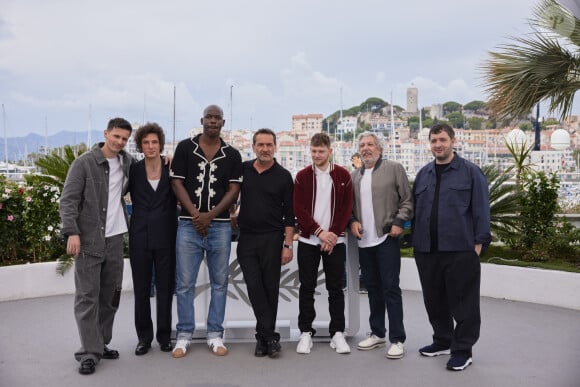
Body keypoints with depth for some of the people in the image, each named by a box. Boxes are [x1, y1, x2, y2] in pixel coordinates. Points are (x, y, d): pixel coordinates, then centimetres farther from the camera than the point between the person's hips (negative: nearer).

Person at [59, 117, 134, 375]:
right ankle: (89, 353, 2)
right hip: (88, 240, -5)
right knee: (87, 297, -3)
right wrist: (72, 232, -21)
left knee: (110, 295, 10)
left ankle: (101, 344, 22)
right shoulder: (84, 163, -6)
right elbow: (68, 200, -9)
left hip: (115, 238, 5)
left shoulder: (127, 162, 9)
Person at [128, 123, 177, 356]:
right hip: (140, 237, 1)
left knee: (165, 288, 6)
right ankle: (144, 337, 20)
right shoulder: (133, 170, 2)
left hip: (165, 237, -1)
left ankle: (164, 336, 20)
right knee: (141, 289, 8)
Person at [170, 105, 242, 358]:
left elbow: (234, 190, 2)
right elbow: (177, 183, 1)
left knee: (219, 282, 6)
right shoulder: (185, 148, 5)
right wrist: (195, 215, -9)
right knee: (184, 283, 1)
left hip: (220, 225, 1)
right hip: (188, 224, -1)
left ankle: (215, 335, 16)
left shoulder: (232, 155, 7)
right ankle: (184, 335, 12)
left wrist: (209, 215, -10)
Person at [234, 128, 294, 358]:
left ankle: (263, 336, 14)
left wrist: (288, 244, -6)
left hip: (272, 239, -2)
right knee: (254, 286, -4)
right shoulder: (243, 170, 6)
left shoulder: (283, 176, 0)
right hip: (247, 238, 2)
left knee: (270, 287, 3)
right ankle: (270, 336, 0)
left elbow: (289, 214, -1)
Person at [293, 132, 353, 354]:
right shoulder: (302, 176, 2)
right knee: (307, 288, 4)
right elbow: (299, 209, -3)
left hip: (335, 241, 0)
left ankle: (337, 333, 13)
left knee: (335, 288, 5)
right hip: (308, 240, 0)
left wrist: (333, 234, -9)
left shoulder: (343, 175, 3)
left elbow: (346, 208, 1)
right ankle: (306, 333, 13)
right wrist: (320, 232, -12)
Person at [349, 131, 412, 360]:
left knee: (390, 288, -5)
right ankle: (377, 334, 24)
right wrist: (352, 221, -1)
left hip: (387, 238, -5)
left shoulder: (394, 169, 0)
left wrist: (398, 222, -12)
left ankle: (397, 339, 3)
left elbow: (407, 200, -1)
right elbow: (350, 204, 17)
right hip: (364, 240, 5)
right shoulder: (355, 176, 13)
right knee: (372, 287, 13)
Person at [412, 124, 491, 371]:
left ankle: (462, 350, 12)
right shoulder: (423, 174, 13)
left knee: (463, 302, 1)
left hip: (460, 250, -5)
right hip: (426, 250, 5)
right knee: (434, 300, 14)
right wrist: (416, 240, 10)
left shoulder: (470, 172, -1)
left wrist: (479, 242, -9)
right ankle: (442, 341, 30)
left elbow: (481, 210, -4)